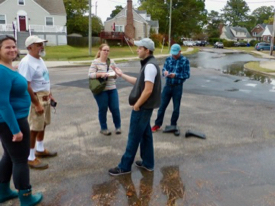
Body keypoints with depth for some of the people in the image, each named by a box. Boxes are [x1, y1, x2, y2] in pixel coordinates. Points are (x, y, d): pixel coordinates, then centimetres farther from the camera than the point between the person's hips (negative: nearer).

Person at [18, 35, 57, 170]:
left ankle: (40, 150, 35)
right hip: (36, 98, -9)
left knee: (42, 125, 19)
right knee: (34, 128, -3)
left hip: (45, 97, 10)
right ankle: (30, 158, 8)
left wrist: (50, 95, 18)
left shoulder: (40, 60, 12)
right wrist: (37, 104, -26)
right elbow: (26, 86, -25)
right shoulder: (26, 62, -19)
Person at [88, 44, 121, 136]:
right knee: (103, 109, 6)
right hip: (100, 90, -4)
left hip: (112, 89, 4)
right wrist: (101, 74, -24)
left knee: (115, 108, 6)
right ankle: (103, 128, 24)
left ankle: (118, 126, 25)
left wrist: (114, 73, -12)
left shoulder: (111, 62, 7)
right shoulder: (95, 62, -5)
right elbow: (90, 75, -12)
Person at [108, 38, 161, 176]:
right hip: (145, 107, 10)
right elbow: (138, 82, 19)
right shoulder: (147, 64, 12)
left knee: (134, 137, 0)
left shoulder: (150, 65, -20)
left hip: (142, 107, -10)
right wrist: (122, 75, 19)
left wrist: (136, 105, -16)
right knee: (145, 135, 16)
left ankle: (124, 166, 13)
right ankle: (147, 163, 27)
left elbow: (148, 90, -25)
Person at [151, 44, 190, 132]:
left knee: (176, 108, 9)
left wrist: (176, 75, -23)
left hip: (177, 87, -3)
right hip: (167, 85, 3)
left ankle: (173, 125, 26)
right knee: (162, 106, 7)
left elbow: (187, 75, -10)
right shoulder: (168, 59, 3)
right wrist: (164, 72, -20)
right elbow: (163, 70, 5)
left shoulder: (185, 61, -7)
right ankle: (157, 124, 21)